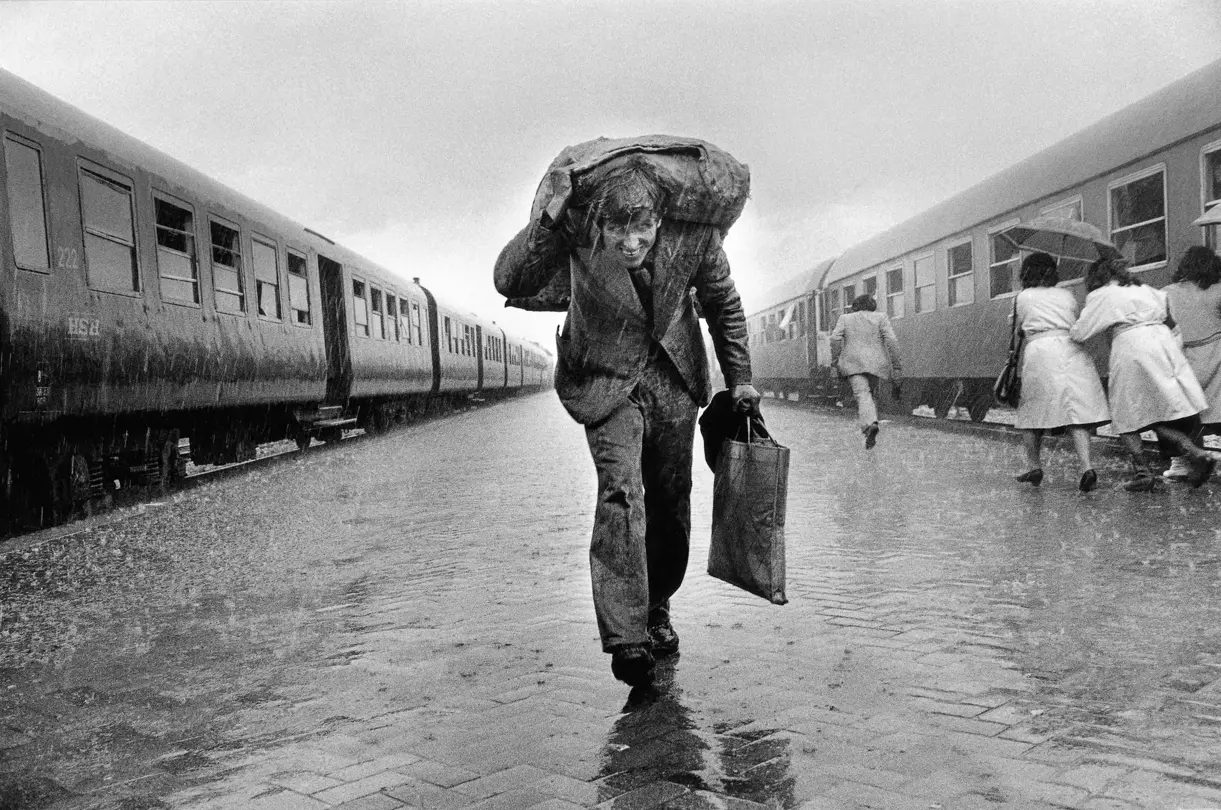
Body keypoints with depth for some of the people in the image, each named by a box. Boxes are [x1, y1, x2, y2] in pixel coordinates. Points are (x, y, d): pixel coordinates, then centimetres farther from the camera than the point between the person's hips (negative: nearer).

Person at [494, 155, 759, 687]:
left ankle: (656, 611, 29)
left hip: (673, 376, 3)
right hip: (606, 378, -2)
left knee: (671, 502, 8)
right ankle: (625, 638, -18)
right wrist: (544, 229, -38)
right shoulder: (576, 227, -26)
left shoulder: (694, 234, -21)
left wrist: (739, 378, 4)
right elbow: (505, 277, -21)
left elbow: (723, 305, -2)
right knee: (620, 491, -21)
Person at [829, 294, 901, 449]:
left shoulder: (845, 318, 13)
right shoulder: (881, 317, 11)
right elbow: (891, 340, 0)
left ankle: (870, 424, -39)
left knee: (862, 394, -14)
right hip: (875, 363, 2)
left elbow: (835, 338, -1)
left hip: (854, 363, -1)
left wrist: (835, 360, 6)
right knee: (870, 394, 18)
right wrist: (896, 363, 0)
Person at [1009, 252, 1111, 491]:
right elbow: (1077, 325, 14)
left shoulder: (1023, 297, 10)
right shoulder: (1067, 295, 18)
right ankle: (1086, 468, -15)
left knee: (1032, 413, 10)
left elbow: (1018, 330, 17)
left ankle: (1035, 467, 10)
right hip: (1071, 350, 3)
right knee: (1075, 411, -2)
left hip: (1040, 350, -2)